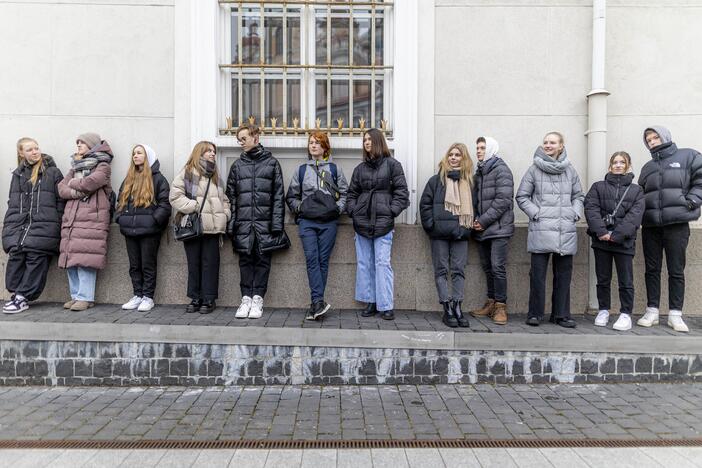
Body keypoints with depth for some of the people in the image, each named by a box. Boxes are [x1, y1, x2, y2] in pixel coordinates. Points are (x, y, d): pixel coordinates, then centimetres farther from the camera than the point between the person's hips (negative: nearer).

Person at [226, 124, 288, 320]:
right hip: (243, 223, 2)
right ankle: (246, 298, 11)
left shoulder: (271, 163, 7)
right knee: (245, 261, 4)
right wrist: (231, 223, 2)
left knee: (263, 260, 2)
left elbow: (278, 196, 2)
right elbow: (231, 196, 12)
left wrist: (277, 223, -7)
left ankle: (258, 299, 10)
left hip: (265, 222, -2)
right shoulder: (237, 165, 14)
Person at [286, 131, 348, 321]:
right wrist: (299, 207, 4)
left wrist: (338, 208, -3)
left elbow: (344, 193, 11)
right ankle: (319, 302, -18)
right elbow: (291, 196, 19)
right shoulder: (301, 170, 16)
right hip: (307, 221, 1)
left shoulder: (335, 169, 11)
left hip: (328, 221, 0)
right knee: (312, 259, -13)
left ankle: (316, 303, 3)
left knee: (323, 261, -2)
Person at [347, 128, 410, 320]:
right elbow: (352, 193, 18)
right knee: (364, 263, 6)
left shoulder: (392, 164, 3)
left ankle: (386, 306, 1)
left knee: (383, 263, -6)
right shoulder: (360, 168, 15)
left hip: (383, 222, -4)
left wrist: (392, 211, -9)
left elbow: (401, 191, 0)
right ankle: (370, 302, 16)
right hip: (362, 222, 5)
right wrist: (353, 210, 3)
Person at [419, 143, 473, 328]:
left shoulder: (469, 180, 9)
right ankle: (447, 309, 6)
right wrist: (430, 224, -7)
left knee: (459, 270, 4)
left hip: (461, 234, 2)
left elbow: (473, 205, 14)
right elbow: (425, 203, 1)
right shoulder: (437, 179, 3)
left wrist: (469, 226, 4)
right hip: (440, 233, -2)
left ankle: (457, 307, 11)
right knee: (441, 270, 0)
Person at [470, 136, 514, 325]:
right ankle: (491, 303, 20)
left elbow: (503, 200, -14)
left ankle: (500, 306, 1)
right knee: (487, 267, 11)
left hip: (499, 227, -7)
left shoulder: (501, 169, -4)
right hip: (482, 230, 7)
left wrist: (484, 221, -15)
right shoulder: (479, 172, 18)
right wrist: (475, 220, 2)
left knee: (497, 267, -8)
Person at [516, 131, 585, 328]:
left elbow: (579, 196, 19)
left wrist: (575, 213, 2)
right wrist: (535, 213, -8)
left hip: (566, 230, 3)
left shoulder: (570, 170, 10)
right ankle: (535, 313, 10)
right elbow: (522, 197, 3)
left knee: (564, 273, 8)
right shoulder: (534, 169, 1)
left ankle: (561, 314, 19)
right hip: (541, 229, -3)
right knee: (538, 273, -1)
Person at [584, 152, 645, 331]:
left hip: (624, 241, -1)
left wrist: (616, 235, -17)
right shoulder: (598, 187, 10)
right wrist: (601, 231, -18)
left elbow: (635, 215, -4)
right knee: (603, 279, 9)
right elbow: (591, 209, -4)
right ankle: (604, 311, 20)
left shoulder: (636, 190, 9)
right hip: (601, 240, 1)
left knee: (626, 281, 2)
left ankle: (626, 314, 12)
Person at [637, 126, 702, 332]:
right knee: (652, 269, 6)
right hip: (650, 225, 4)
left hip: (677, 224, -4)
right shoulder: (647, 167, 18)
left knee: (676, 270, 2)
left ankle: (675, 314, 9)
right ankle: (652, 311, 13)